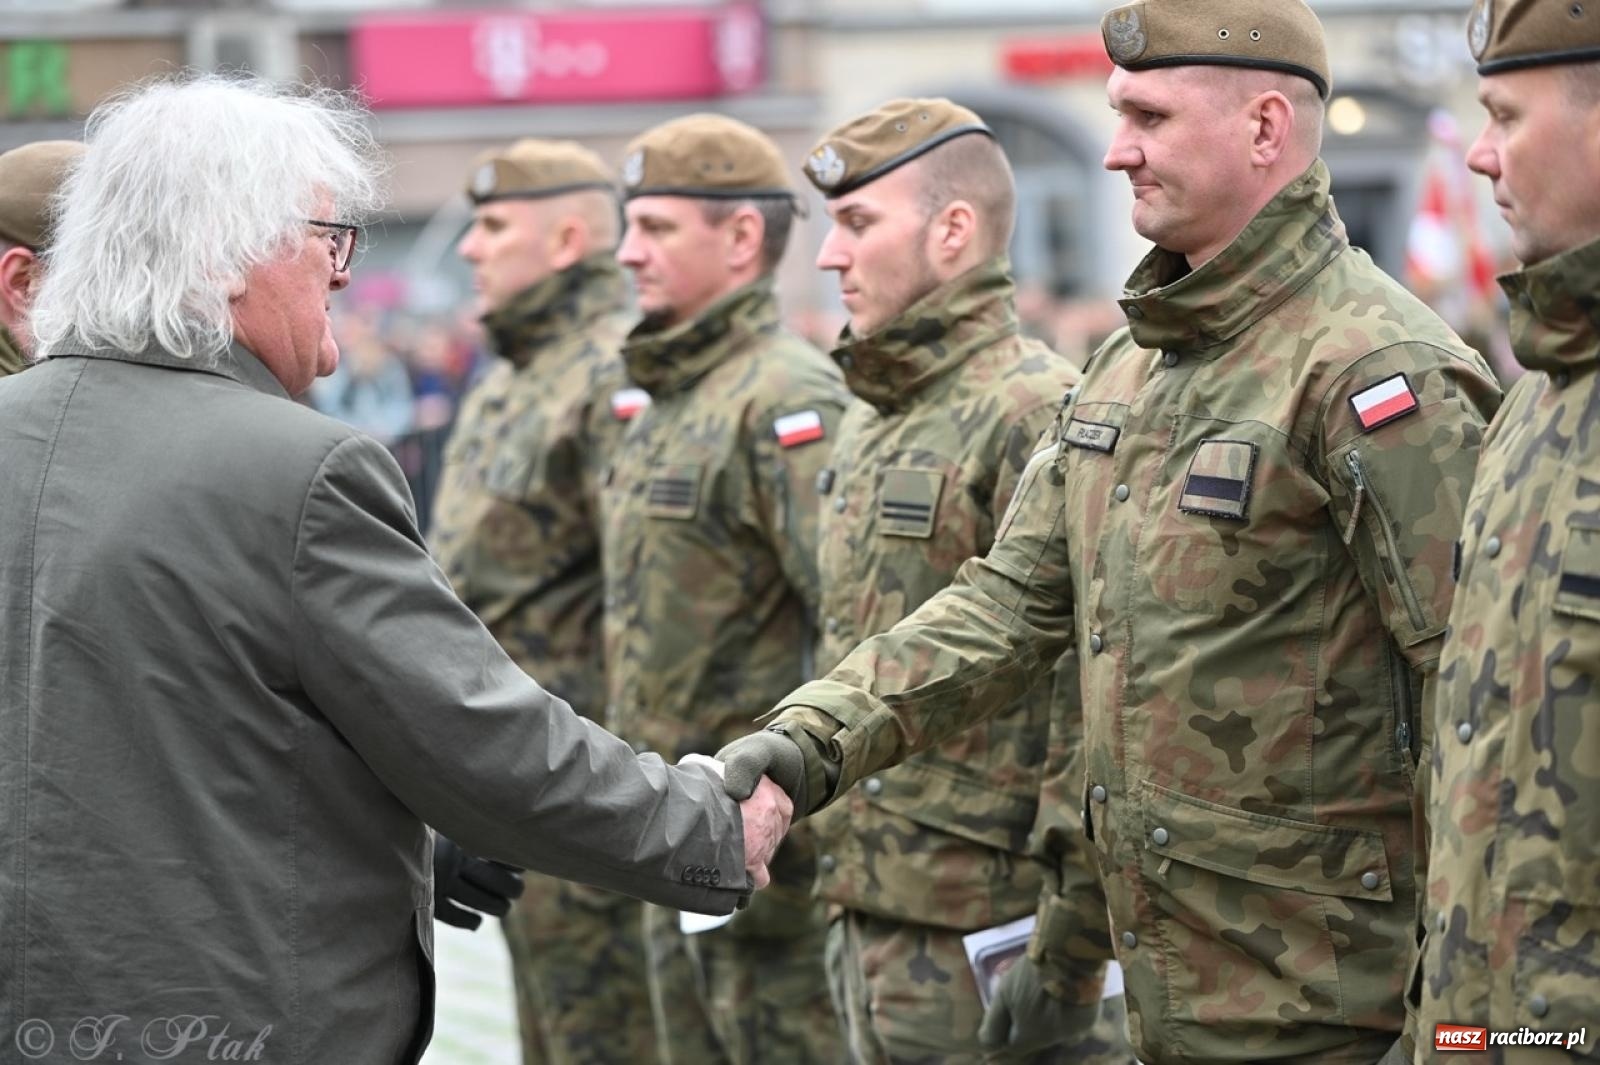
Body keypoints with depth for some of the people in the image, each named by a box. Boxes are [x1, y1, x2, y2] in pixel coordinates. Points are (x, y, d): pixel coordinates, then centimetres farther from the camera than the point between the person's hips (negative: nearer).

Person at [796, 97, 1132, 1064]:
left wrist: (1076, 941, -19)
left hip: (986, 933, -9)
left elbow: (1102, 702, -19)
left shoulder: (1038, 415, -15)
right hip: (871, 918, 9)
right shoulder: (870, 422, 15)